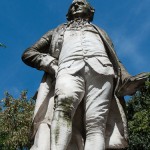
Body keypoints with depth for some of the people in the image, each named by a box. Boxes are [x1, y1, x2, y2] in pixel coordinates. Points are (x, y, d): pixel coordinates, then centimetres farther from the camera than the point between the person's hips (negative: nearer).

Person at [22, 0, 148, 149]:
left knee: (96, 124, -25)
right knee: (65, 101, -37)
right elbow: (28, 53, 28)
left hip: (100, 67, 1)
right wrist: (50, 63, 5)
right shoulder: (59, 31, 39)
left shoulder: (100, 32, 41)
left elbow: (115, 60, 26)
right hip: (69, 67, -1)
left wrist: (126, 79, 1)